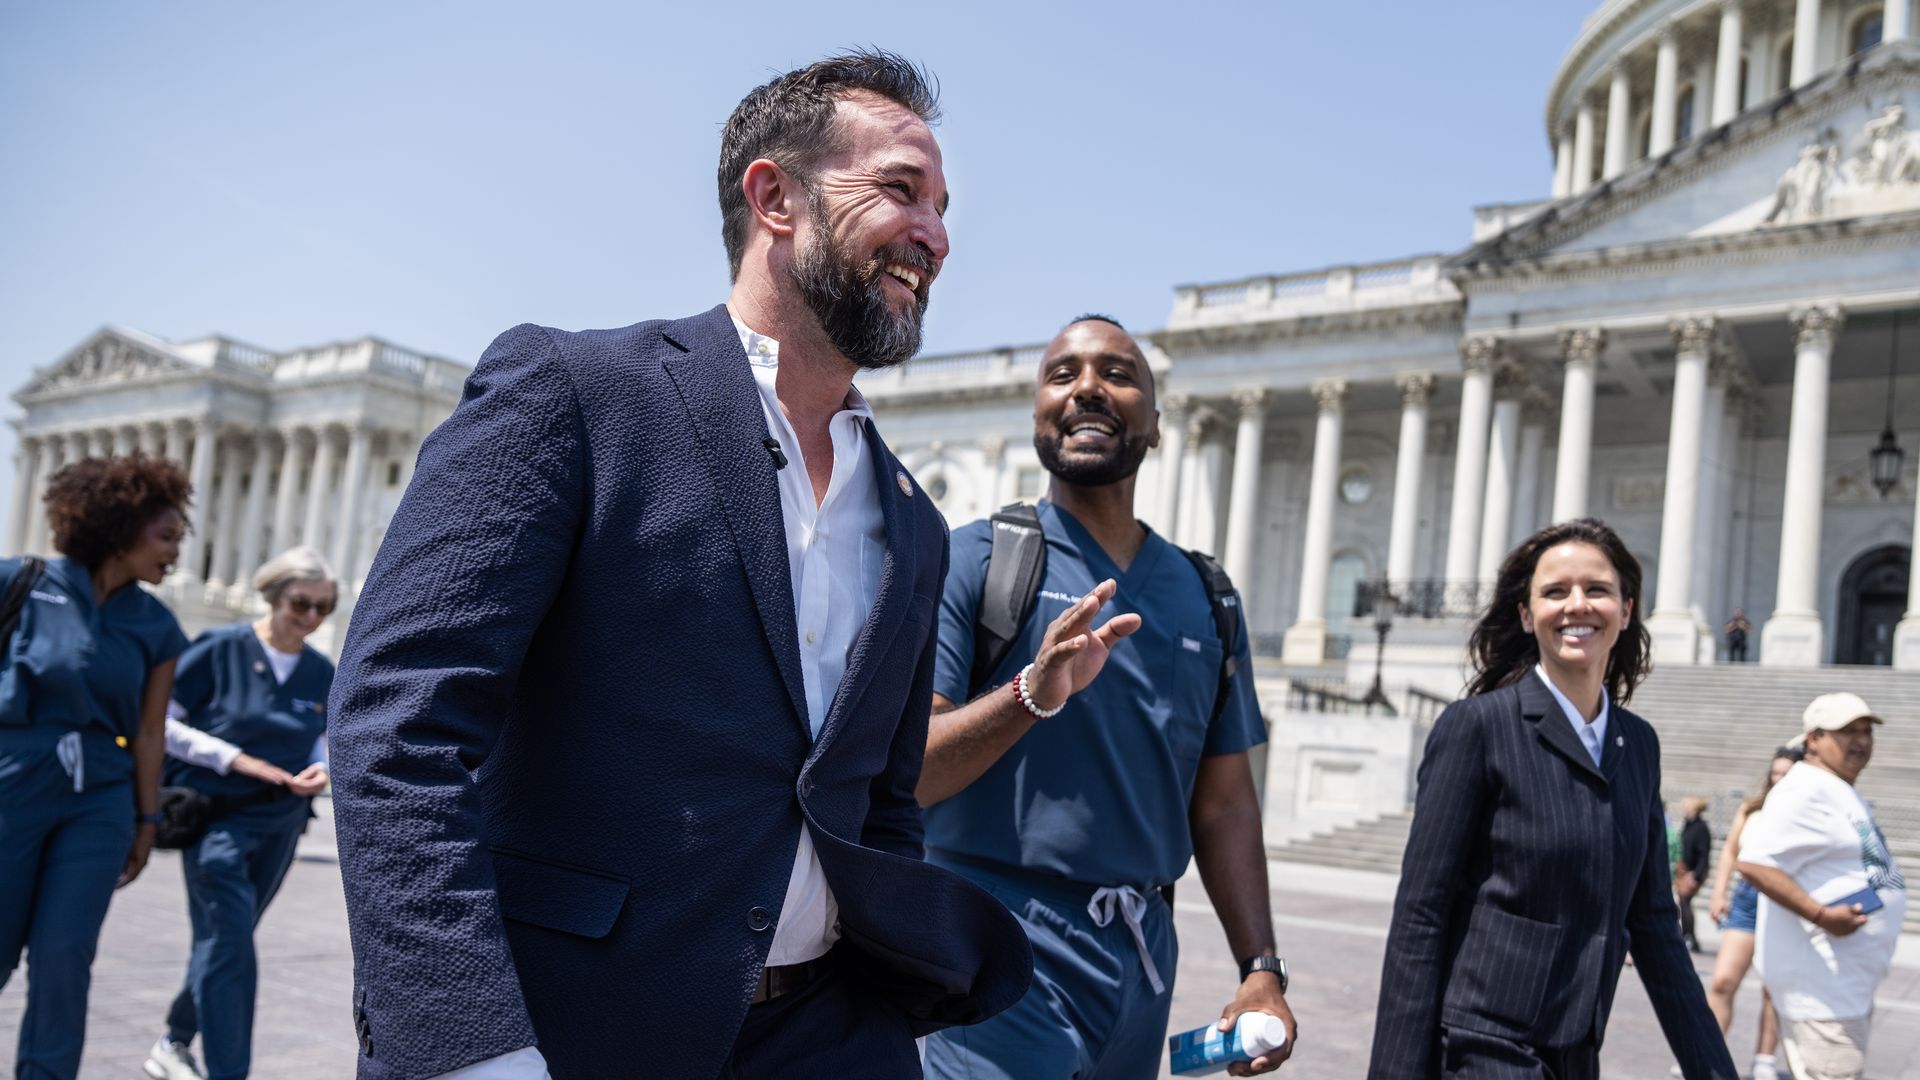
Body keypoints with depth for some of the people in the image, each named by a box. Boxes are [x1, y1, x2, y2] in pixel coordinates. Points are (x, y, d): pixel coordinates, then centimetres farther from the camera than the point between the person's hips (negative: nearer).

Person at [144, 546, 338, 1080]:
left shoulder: (322, 673, 6)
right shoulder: (221, 647, -7)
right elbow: (161, 721, -6)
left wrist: (320, 770, -5)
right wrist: (234, 759, -16)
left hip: (280, 823, 5)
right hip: (217, 815, -5)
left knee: (225, 938, 15)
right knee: (228, 940, -11)